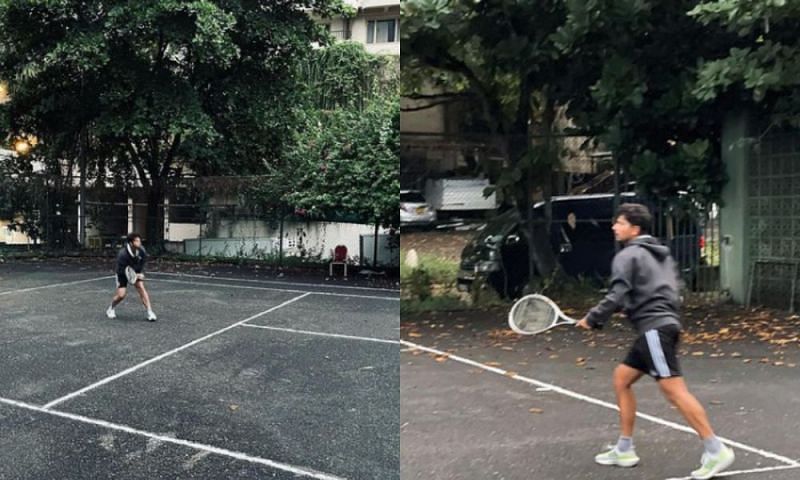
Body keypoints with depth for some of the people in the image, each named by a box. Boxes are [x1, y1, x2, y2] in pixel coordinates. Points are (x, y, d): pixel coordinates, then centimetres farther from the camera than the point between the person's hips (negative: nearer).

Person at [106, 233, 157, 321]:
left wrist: (141, 274, -13)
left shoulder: (142, 251, -20)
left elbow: (142, 264, 0)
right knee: (121, 295, -9)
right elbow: (121, 270, -25)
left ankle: (150, 312, -16)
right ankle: (110, 309, 23)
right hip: (123, 274, -3)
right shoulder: (122, 254, -33)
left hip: (137, 272, 3)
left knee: (141, 288, -16)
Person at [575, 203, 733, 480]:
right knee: (621, 380, 13)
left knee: (673, 389, -12)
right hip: (662, 324, 10)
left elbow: (617, 297, -14)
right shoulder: (660, 253, 21)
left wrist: (592, 319, -2)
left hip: (655, 328, -10)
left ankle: (716, 451, -10)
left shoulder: (627, 256, -6)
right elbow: (667, 291, 22)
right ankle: (624, 450, 16)